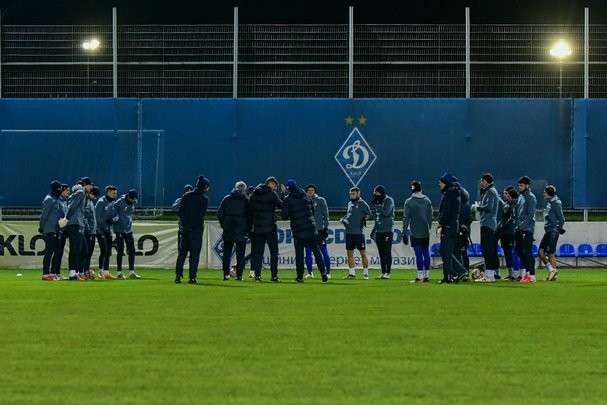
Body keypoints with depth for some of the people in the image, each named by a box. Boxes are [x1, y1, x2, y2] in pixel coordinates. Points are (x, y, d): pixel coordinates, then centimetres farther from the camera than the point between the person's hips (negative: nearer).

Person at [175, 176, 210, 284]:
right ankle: (192, 277, -3)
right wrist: (192, 226, -12)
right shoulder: (204, 199, -6)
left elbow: (180, 212, 0)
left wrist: (185, 225, -5)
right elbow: (201, 214, -14)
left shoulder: (186, 196, 7)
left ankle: (178, 276, 3)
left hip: (185, 229, 4)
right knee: (194, 254, 0)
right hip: (197, 229, -4)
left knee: (182, 252, 10)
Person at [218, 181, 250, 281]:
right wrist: (248, 228, 7)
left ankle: (226, 274, 3)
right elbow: (250, 216, -2)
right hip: (242, 231, -1)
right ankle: (239, 275, -1)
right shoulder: (246, 200, -1)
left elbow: (220, 213, 2)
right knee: (240, 254, 3)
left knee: (227, 253, 8)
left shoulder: (227, 199, 3)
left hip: (228, 231, 1)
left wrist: (223, 225, 11)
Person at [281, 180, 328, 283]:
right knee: (316, 250, 7)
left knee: (299, 253, 3)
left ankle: (300, 276, 2)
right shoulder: (307, 197, 10)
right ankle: (323, 272, -4)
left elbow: (284, 216, -4)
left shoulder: (288, 199, -4)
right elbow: (313, 211, 15)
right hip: (311, 228, 3)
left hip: (298, 230, -3)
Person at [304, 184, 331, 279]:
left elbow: (326, 214, 0)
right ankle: (310, 272, 10)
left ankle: (328, 272, 0)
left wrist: (326, 227, -7)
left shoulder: (321, 200, 2)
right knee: (308, 252, 4)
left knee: (324, 251, -3)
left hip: (319, 229, -3)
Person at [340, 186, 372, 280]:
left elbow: (369, 213, -1)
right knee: (349, 253, 7)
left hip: (358, 232, -7)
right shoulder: (350, 203, 14)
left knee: (363, 253, 0)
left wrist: (366, 217, -16)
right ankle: (352, 273, 13)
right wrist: (343, 219, 9)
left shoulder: (362, 204, -5)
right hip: (349, 232, 7)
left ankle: (365, 273, 5)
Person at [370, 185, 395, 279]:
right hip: (379, 231, 7)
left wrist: (377, 205, -15)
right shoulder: (377, 201, 12)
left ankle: (387, 273, -5)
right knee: (381, 253, 7)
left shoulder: (388, 200, -7)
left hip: (387, 230, -7)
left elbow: (386, 213, -19)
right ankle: (383, 272, 11)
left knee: (387, 252, -6)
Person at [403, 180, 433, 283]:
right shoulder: (427, 200, 7)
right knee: (426, 253, 9)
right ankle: (426, 275, 11)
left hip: (415, 233, -4)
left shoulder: (409, 202, -7)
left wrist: (404, 232, -5)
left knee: (418, 254, -5)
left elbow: (406, 218, -8)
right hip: (426, 232, 4)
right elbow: (430, 216, 11)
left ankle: (420, 276, -7)